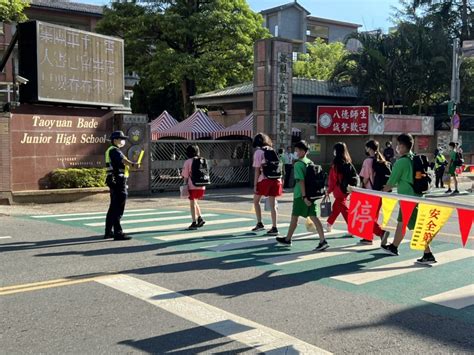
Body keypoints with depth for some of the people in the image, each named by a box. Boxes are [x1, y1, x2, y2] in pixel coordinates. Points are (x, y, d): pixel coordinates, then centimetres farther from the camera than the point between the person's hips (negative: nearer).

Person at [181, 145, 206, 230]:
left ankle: (194, 223, 6)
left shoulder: (188, 162, -6)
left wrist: (185, 185, 4)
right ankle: (200, 218, 13)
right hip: (202, 186, 5)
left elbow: (185, 176, -5)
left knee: (192, 204, 5)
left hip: (192, 186, -5)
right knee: (195, 202, 23)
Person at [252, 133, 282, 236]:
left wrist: (255, 185, -5)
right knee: (272, 204, 6)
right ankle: (274, 228, 4)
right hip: (276, 180, 5)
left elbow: (257, 170, -7)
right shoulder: (272, 151, 13)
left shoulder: (258, 152, -3)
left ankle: (259, 224, 14)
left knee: (256, 201, 15)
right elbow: (277, 166, 12)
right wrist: (280, 181, 17)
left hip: (264, 180, -5)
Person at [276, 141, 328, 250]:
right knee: (313, 217, 2)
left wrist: (304, 196, -21)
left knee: (294, 217, 8)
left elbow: (301, 181, -19)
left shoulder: (298, 164, -13)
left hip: (300, 195, -6)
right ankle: (323, 241, -7)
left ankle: (288, 239, 22)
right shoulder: (310, 163, 10)